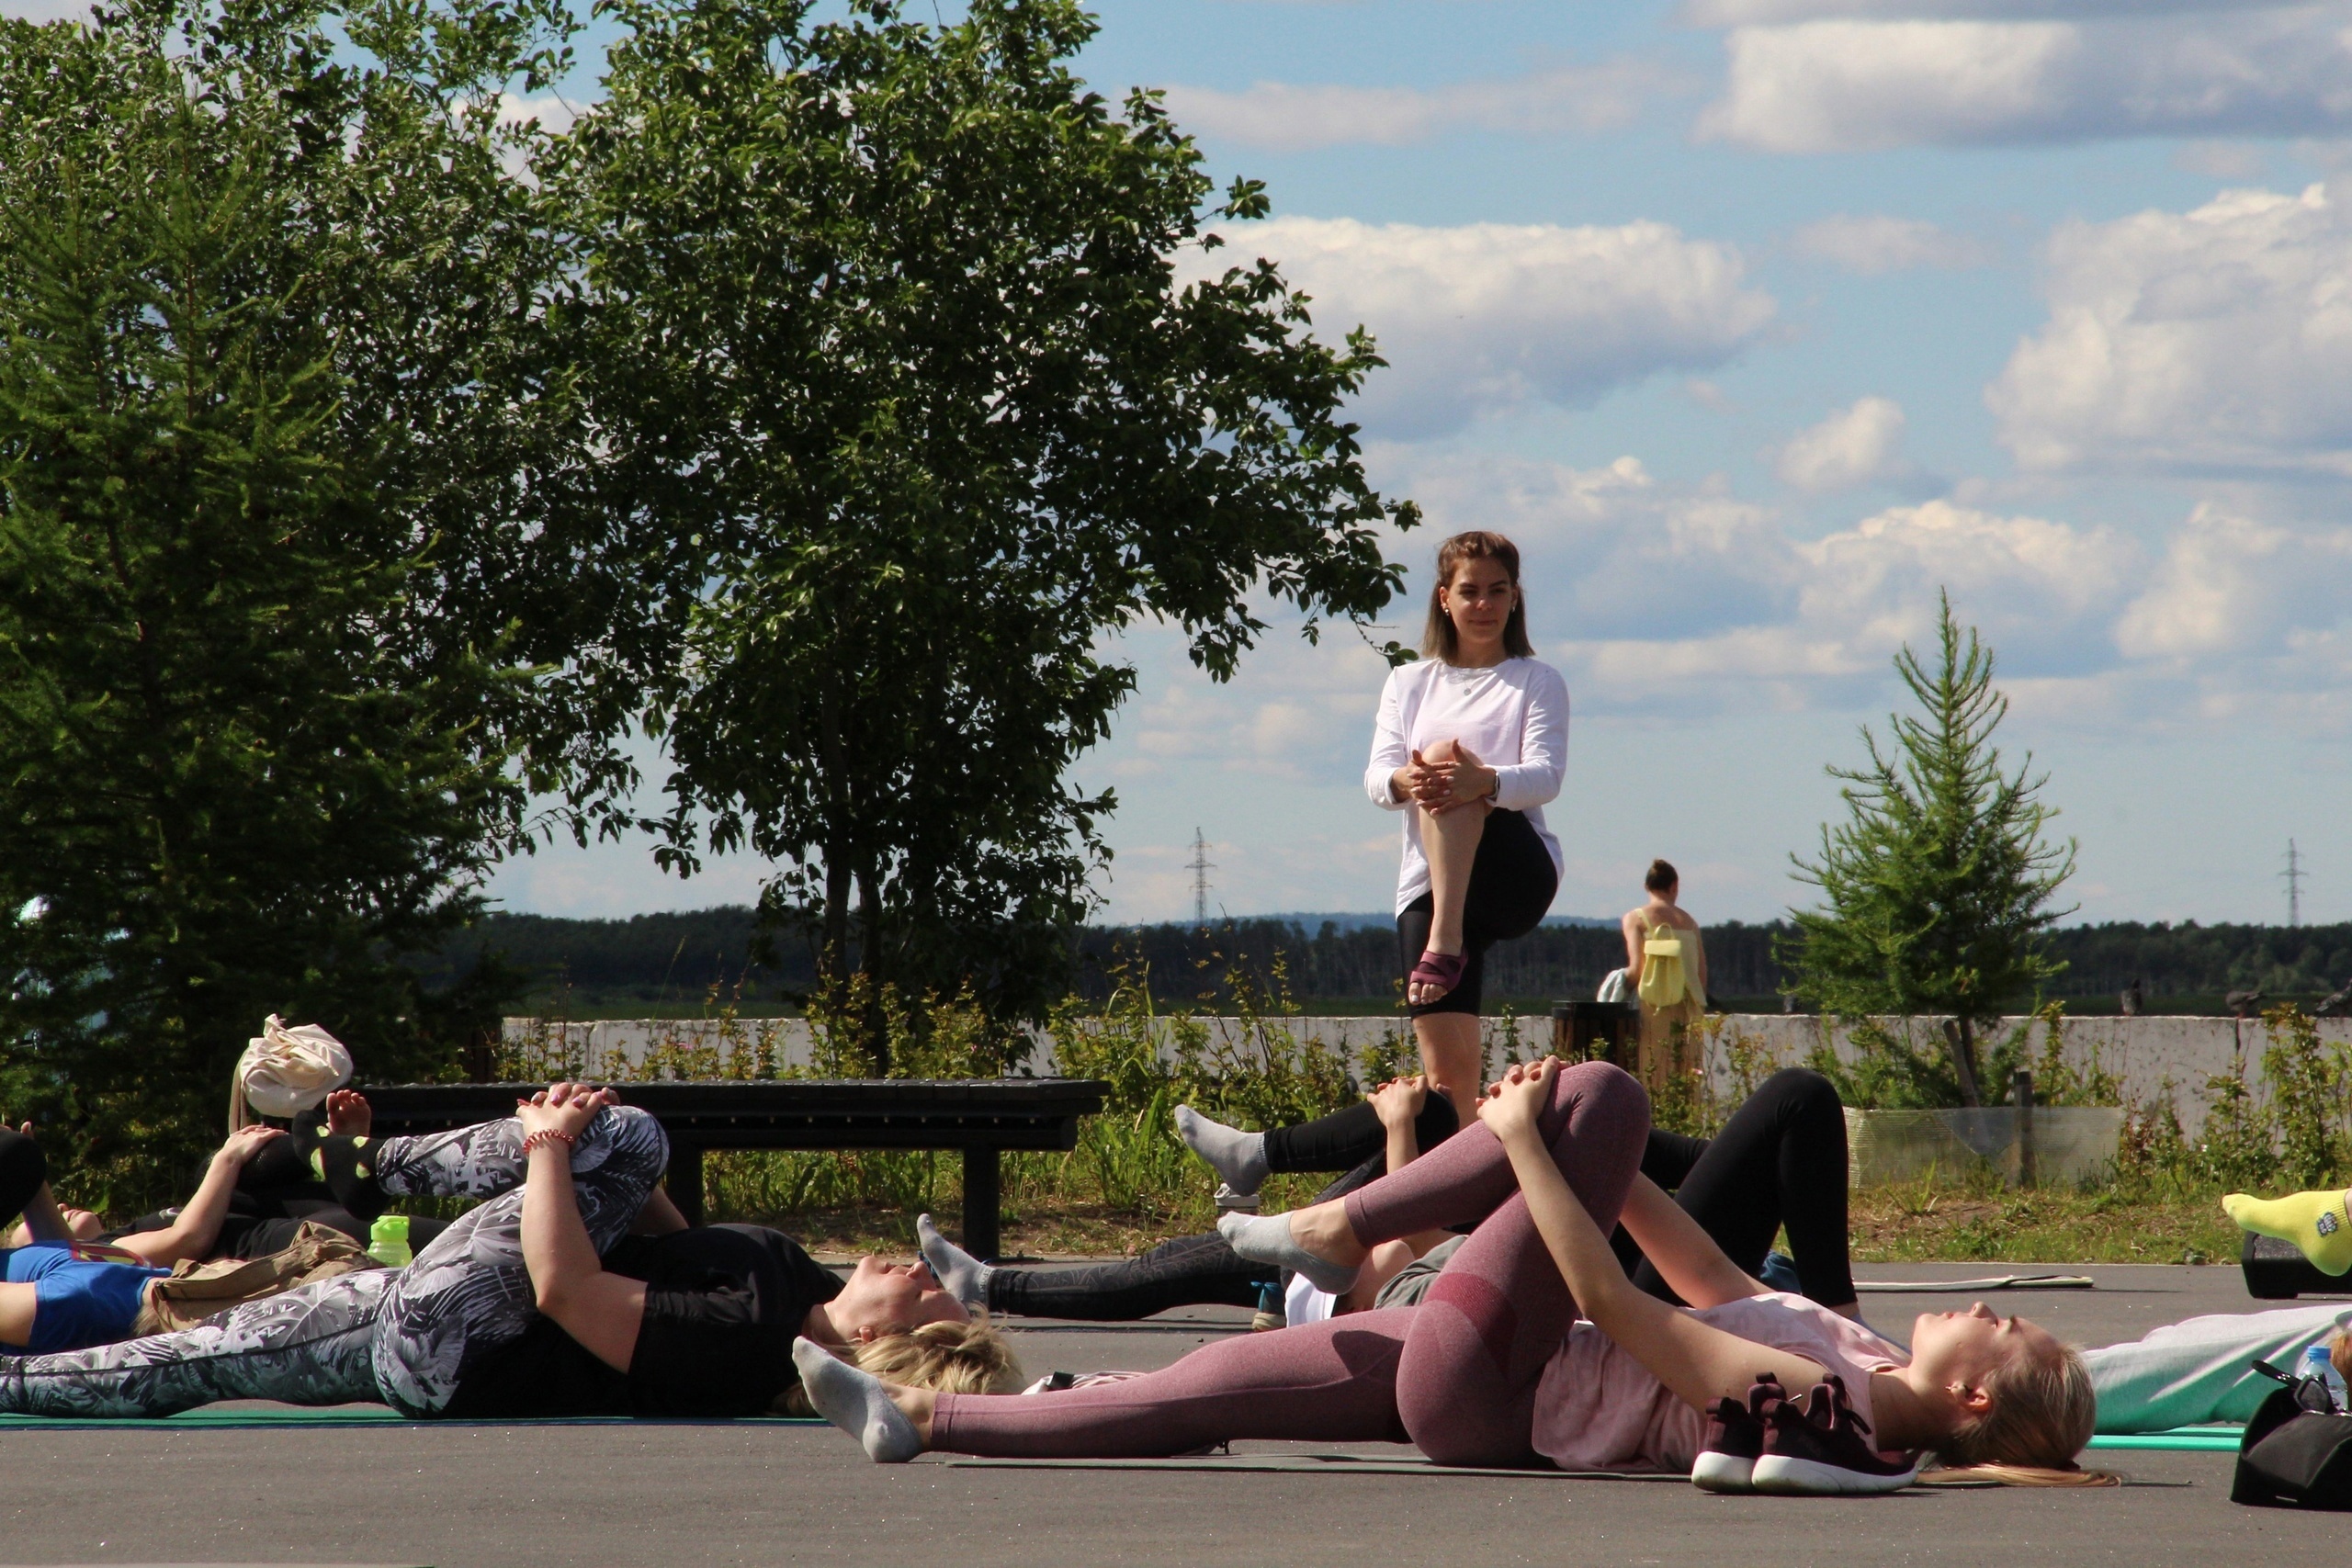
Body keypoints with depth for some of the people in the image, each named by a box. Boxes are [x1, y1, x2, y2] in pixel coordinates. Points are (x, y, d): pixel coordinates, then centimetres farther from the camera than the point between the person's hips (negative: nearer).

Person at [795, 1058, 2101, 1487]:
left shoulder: (1827, 1400, -27)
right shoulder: (1864, 1368, -1)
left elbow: (1610, 1302, -25)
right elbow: (1711, 1281, 11)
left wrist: (1527, 1144, -16)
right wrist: (1569, 1154, 8)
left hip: (1486, 1393, -8)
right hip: (1486, 1390, 8)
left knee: (1602, 1092, -15)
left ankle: (1340, 1231, -2)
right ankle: (927, 1421, 17)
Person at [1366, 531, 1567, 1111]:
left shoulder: (1537, 682, 10)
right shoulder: (1409, 683, 17)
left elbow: (1546, 776, -7)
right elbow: (1377, 778, 4)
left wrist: (1485, 781, -31)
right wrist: (1406, 781, -23)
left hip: (1519, 874, -3)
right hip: (1428, 882, 3)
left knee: (1444, 753, -31)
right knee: (1447, 1073, -13)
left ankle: (1447, 940, -41)